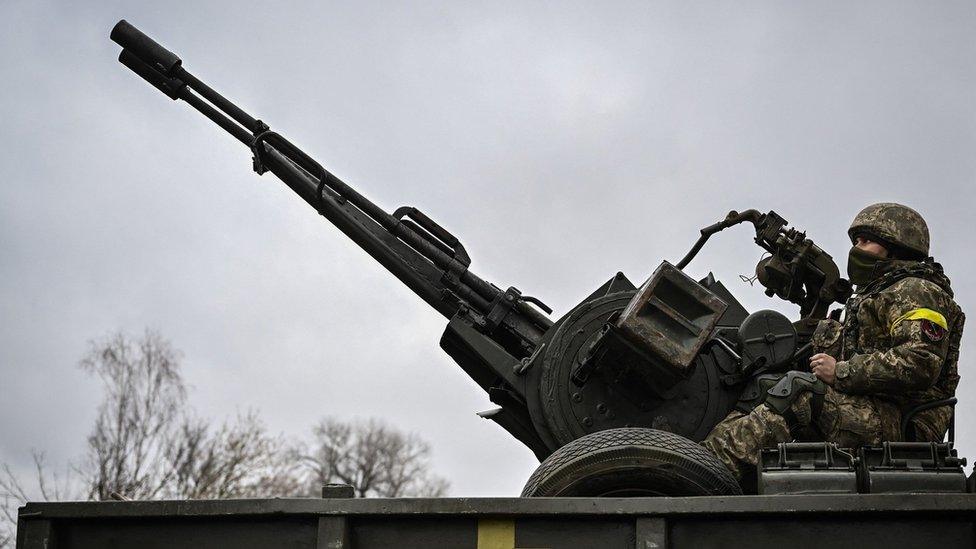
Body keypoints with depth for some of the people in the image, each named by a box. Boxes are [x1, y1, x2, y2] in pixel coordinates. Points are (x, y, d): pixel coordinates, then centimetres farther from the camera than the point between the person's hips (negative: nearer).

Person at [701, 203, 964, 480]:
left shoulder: (917, 292, 0)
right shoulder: (870, 298, 33)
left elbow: (922, 361, -17)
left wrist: (841, 372, -15)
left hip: (900, 423, -9)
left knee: (797, 390, -28)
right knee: (760, 389, -4)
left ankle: (718, 461, -41)